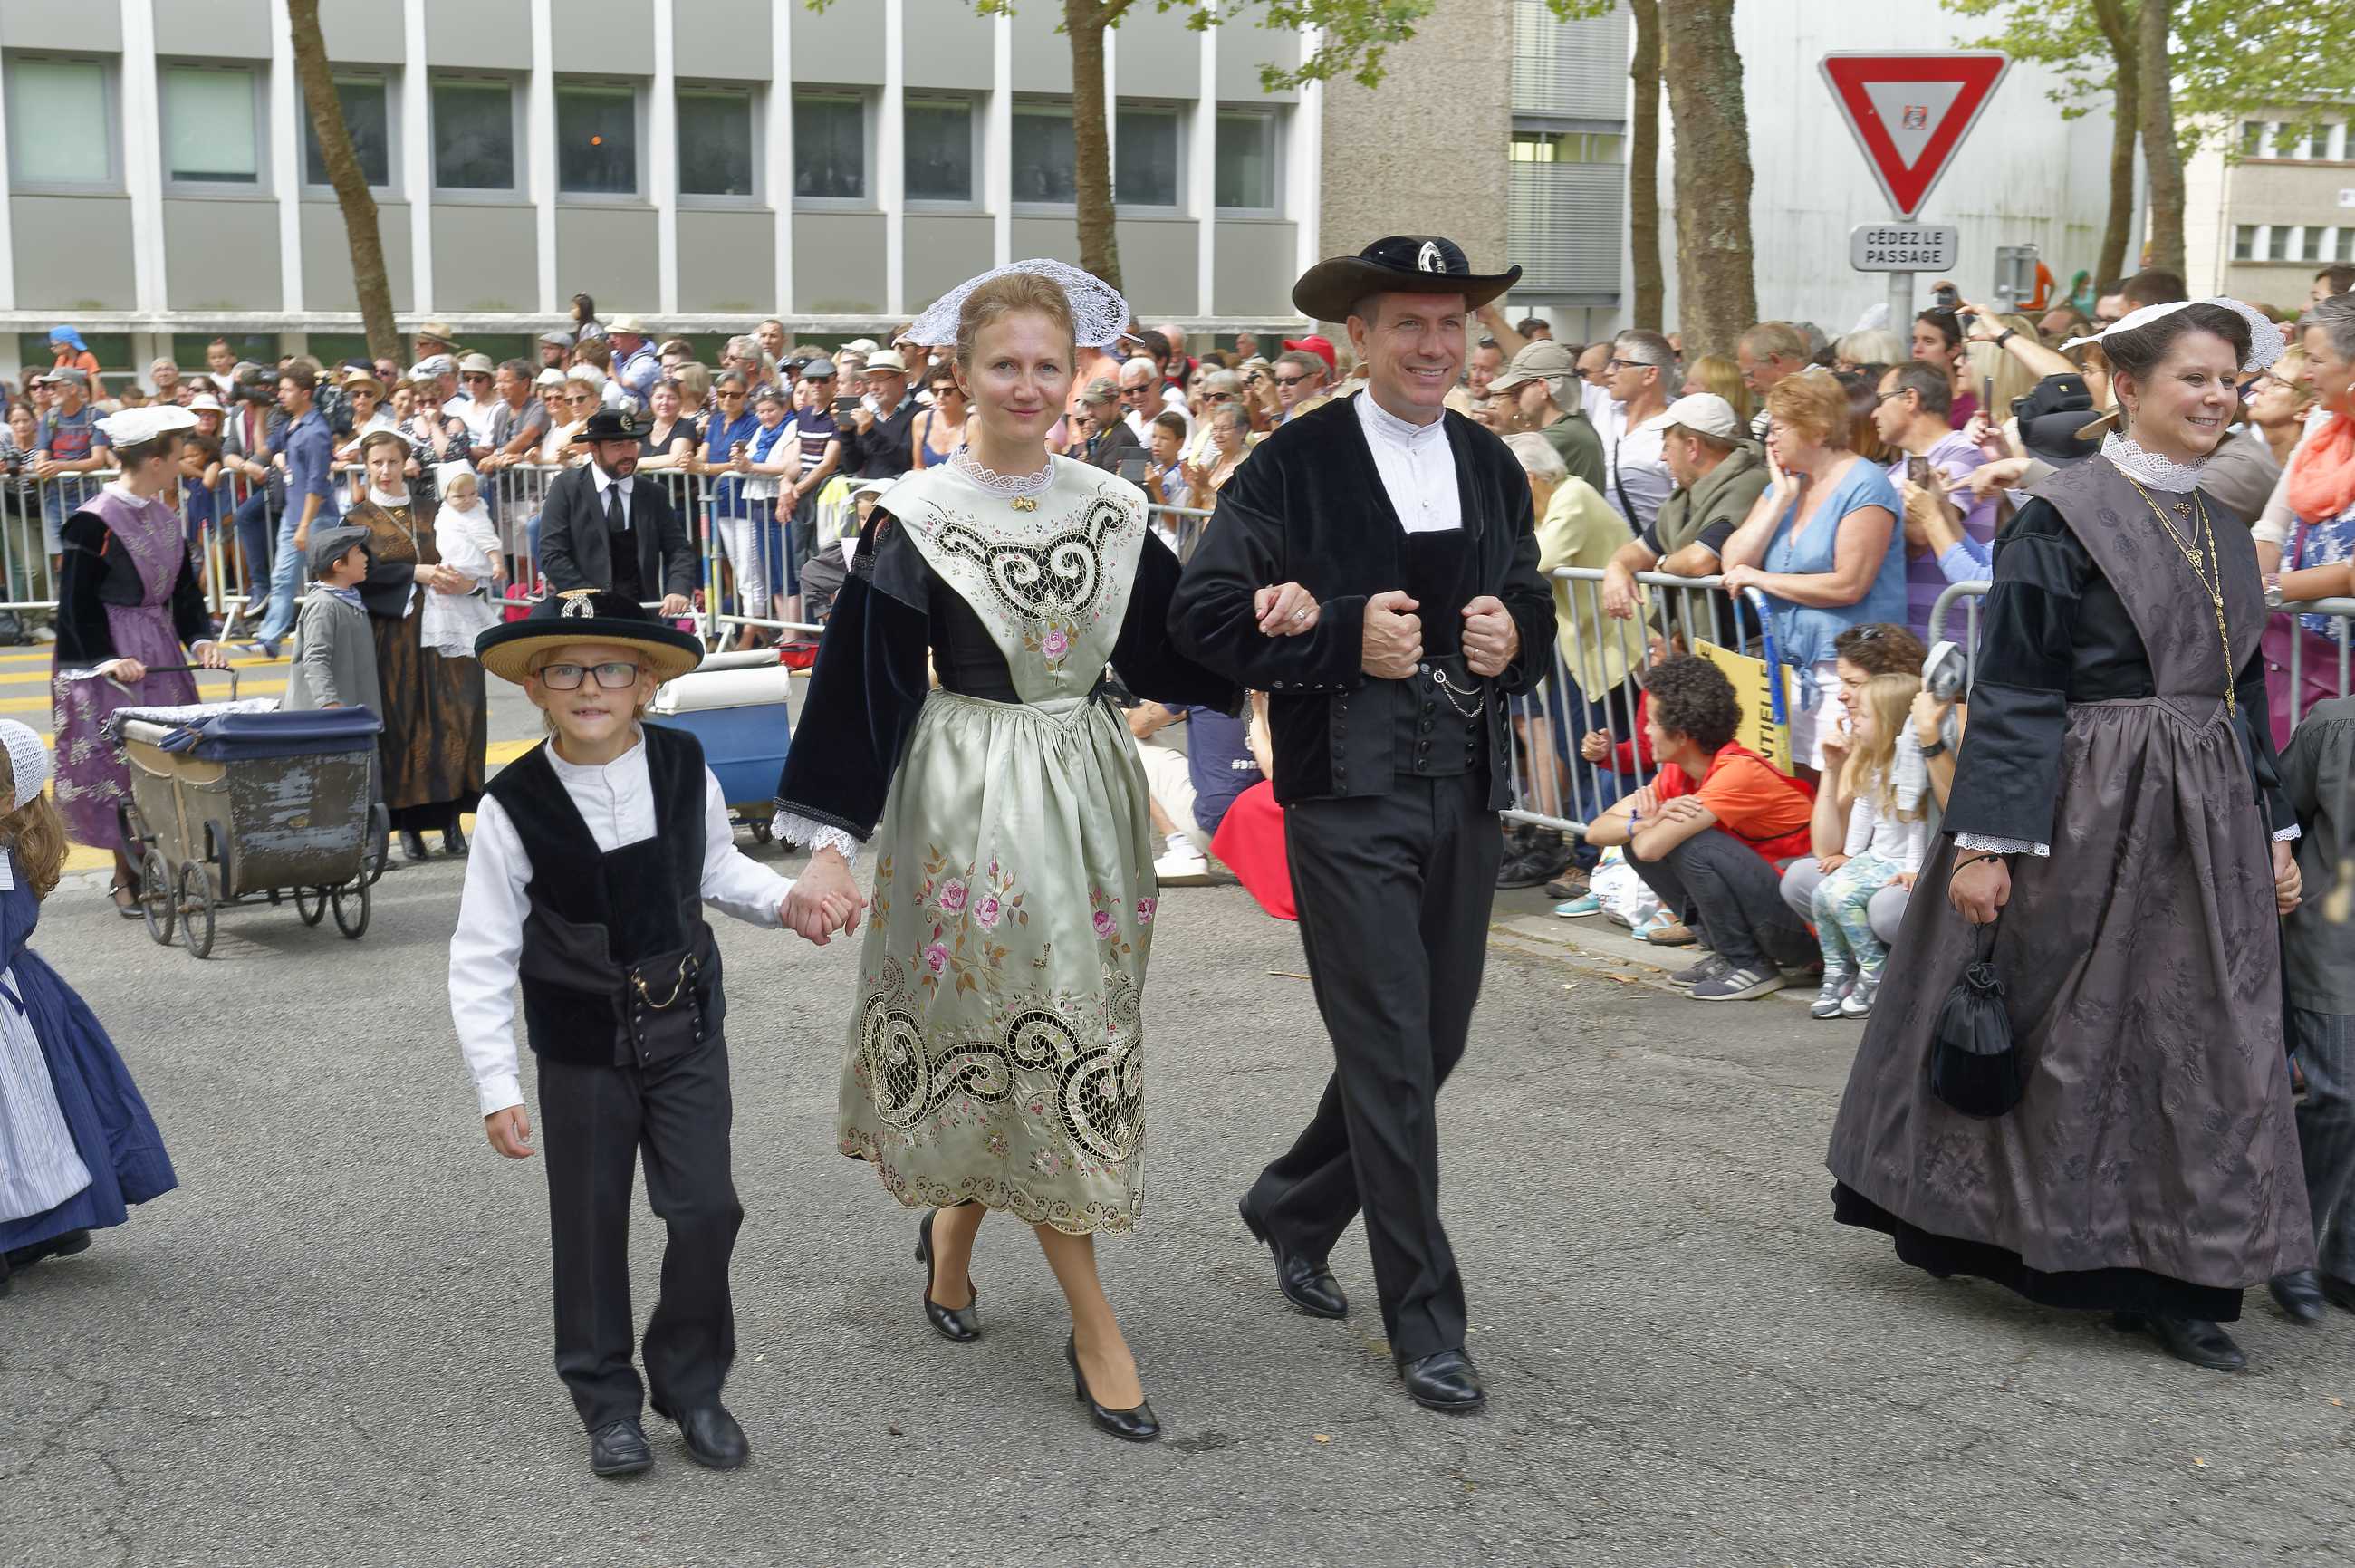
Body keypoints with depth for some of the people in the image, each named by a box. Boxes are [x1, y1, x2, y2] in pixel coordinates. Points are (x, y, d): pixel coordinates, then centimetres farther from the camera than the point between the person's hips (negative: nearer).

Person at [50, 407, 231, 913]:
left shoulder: (166, 519, 9)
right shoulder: (93, 522, -13)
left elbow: (185, 590, 13)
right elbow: (77, 601, -12)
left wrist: (200, 638, -3)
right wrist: (105, 657, -20)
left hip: (161, 655, 7)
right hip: (109, 661, -7)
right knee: (118, 762, -3)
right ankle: (127, 877, 5)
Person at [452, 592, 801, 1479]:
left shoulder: (686, 769, -7)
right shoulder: (514, 807, -15)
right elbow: (481, 957, -10)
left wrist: (786, 899, -6)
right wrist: (496, 1087, -12)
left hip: (687, 1031, 2)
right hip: (582, 1048, -2)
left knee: (707, 1211, 1)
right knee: (590, 1227, 9)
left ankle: (693, 1386, 22)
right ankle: (607, 1401, 27)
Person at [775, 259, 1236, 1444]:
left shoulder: (1111, 510, 6)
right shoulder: (920, 517, -7)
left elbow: (1170, 651, 12)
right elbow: (865, 683, -8)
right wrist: (830, 846, -14)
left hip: (1087, 791, 5)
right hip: (972, 798, -4)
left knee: (1022, 1043, 11)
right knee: (1030, 1043, -3)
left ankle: (952, 1229, 37)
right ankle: (1094, 1331, 6)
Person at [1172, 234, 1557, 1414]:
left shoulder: (1493, 467, 12)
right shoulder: (1294, 465, -6)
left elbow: (1532, 611, 18)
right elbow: (1204, 615, -11)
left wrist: (1513, 633, -5)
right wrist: (1347, 634, -19)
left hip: (1468, 794, 6)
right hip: (1349, 795, -6)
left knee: (1434, 1042, 14)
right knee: (1391, 1056, -4)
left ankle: (1293, 1207, 38)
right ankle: (1425, 1324, 7)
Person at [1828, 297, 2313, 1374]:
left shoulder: (2222, 532, 12)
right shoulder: (2064, 518, -8)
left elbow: (2244, 695, 18)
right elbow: (2013, 689, -11)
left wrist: (2273, 832, 14)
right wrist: (1982, 840, -16)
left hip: (2206, 818, 7)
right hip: (2086, 811, -6)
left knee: (2210, 1048, 5)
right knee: (2065, 1037, 3)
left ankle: (2173, 1278, 12)